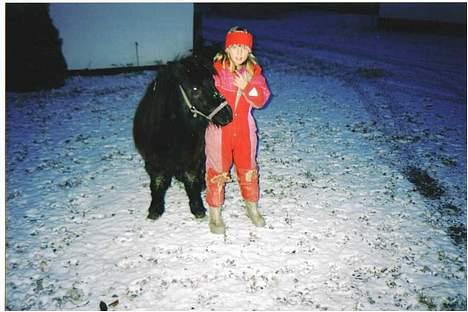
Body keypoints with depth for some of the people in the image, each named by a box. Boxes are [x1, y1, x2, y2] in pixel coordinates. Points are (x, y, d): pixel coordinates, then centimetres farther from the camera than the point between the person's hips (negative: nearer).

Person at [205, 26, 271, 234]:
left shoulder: (254, 70, 1)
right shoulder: (215, 69, -12)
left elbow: (261, 100, -5)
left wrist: (246, 87, -20)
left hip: (244, 129, 4)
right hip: (219, 129, -3)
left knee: (248, 168, 17)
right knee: (217, 171, 8)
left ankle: (252, 207, 37)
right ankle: (214, 213, 24)